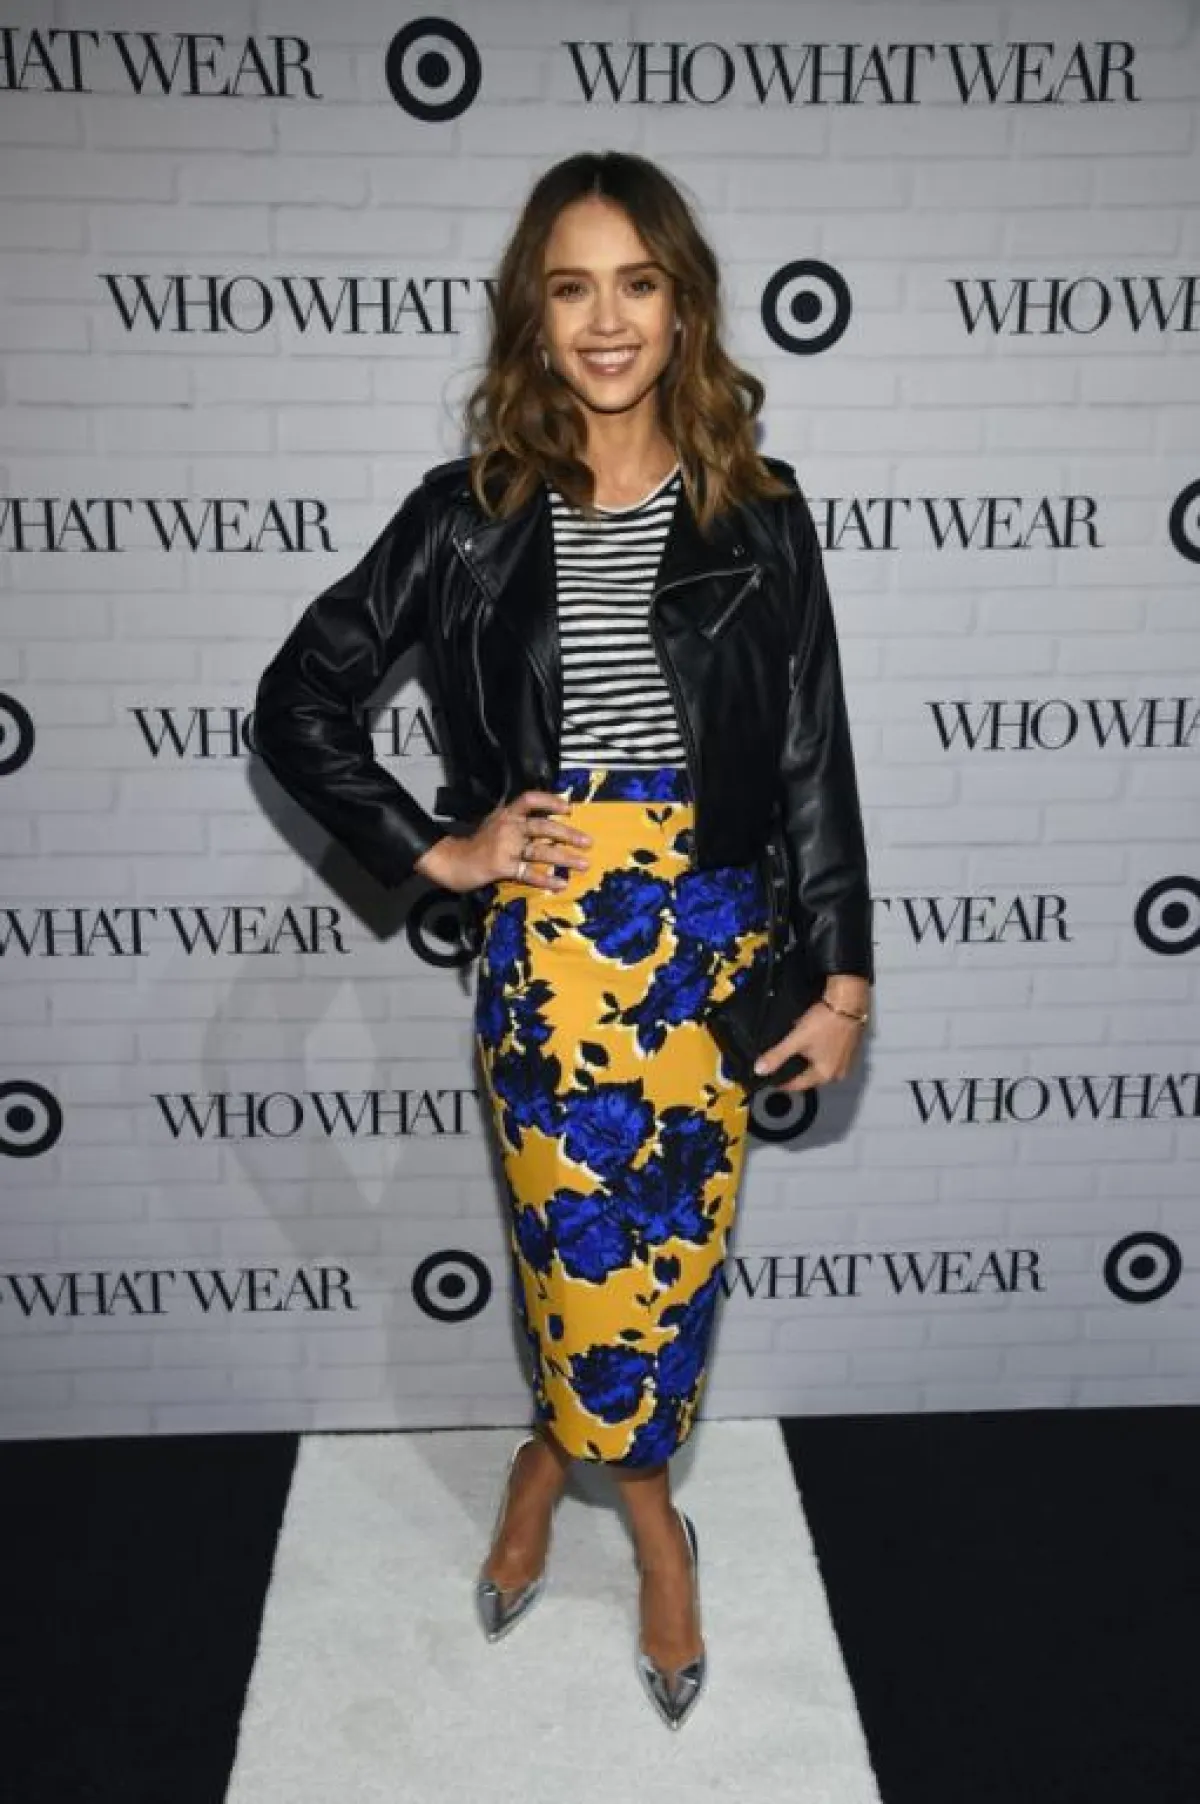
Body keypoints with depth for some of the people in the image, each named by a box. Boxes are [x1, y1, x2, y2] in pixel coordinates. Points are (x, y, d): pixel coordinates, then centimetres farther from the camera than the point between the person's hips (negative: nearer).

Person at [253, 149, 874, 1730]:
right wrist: (436, 850, -3)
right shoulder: (470, 513, 0)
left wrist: (845, 976, -2)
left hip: (707, 930, 1)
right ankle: (650, 1513, 32)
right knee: (591, 1243, 5)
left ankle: (557, 1455, 38)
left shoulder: (756, 512, 1)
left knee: (671, 1244, 10)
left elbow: (815, 753, 1)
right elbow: (299, 700, 5)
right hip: (544, 932, -1)